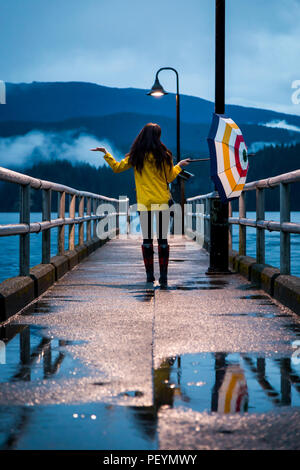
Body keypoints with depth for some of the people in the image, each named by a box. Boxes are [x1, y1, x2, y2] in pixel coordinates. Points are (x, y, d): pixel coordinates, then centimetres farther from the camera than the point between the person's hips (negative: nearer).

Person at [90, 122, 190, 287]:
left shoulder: (136, 156, 0)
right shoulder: (164, 155, -3)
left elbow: (117, 167, 8)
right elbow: (170, 177, 6)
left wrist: (106, 154, 22)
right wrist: (179, 166, 25)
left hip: (143, 204, 1)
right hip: (162, 203, -1)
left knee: (147, 239, 8)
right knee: (162, 239, 1)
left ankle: (150, 274, 9)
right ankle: (163, 276, -3)